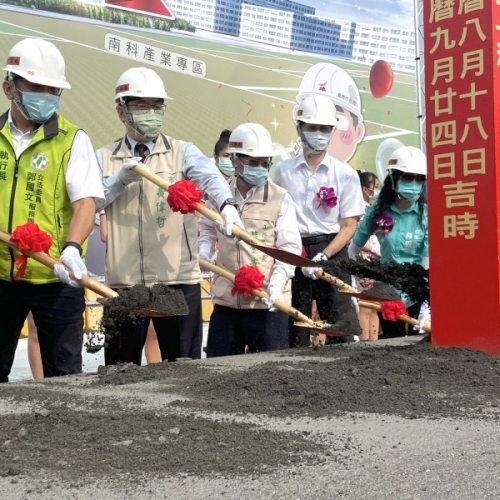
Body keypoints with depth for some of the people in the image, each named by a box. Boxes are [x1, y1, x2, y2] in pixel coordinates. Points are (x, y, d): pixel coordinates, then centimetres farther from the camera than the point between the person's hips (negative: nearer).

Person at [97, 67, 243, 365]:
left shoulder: (182, 152, 5)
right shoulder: (104, 159, 11)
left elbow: (210, 177, -16)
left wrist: (227, 205, -36)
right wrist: (120, 179, -12)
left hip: (178, 278, -1)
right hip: (123, 282, 1)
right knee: (121, 370, 10)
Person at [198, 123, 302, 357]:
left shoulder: (280, 199, -5)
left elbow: (290, 248, -7)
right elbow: (208, 230, 21)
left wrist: (276, 284, -20)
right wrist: (203, 253, 2)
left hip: (267, 303, -3)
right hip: (225, 300, 3)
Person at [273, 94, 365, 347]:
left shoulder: (345, 174, 3)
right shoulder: (283, 170, 6)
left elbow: (349, 225, 0)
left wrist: (323, 256, -13)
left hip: (332, 253, -1)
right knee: (294, 329, 5)